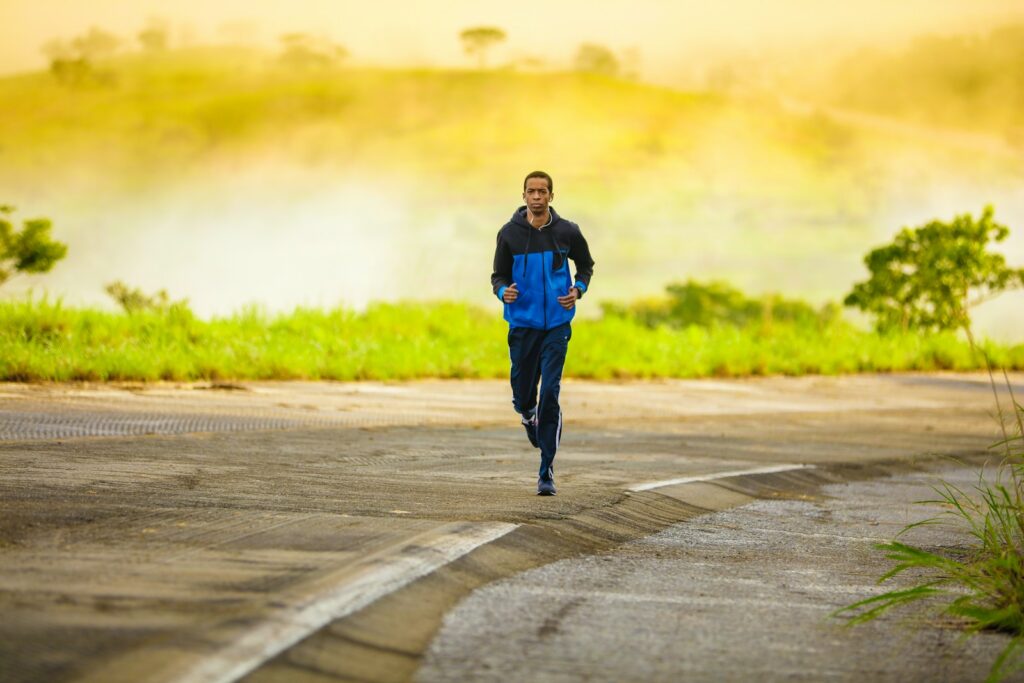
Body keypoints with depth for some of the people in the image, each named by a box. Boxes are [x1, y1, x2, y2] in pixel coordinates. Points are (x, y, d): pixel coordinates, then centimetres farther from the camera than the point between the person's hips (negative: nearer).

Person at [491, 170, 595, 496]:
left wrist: (578, 290, -3)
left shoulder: (567, 231, -1)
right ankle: (530, 419, 45)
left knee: (550, 394, -11)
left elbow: (585, 265, 16)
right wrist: (504, 292, -17)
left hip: (556, 325, -1)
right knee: (522, 397, 6)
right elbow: (499, 275, 6)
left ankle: (546, 471, -7)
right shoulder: (509, 233, -1)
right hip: (522, 324, 1)